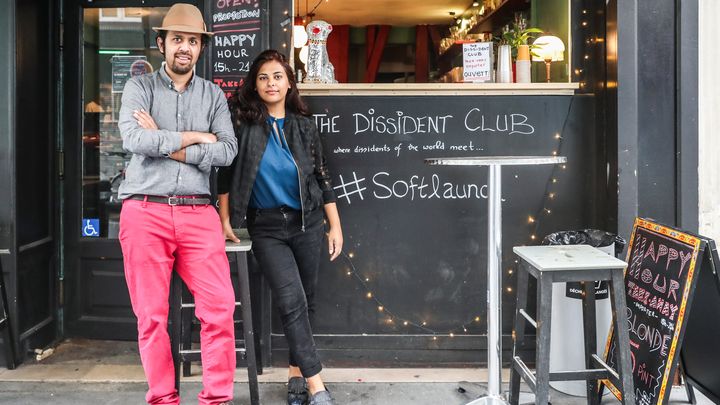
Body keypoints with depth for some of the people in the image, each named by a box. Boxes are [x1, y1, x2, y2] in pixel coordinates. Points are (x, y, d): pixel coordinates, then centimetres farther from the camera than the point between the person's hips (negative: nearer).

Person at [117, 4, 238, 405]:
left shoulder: (213, 95, 12)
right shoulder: (139, 88, 6)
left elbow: (227, 151, -2)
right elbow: (133, 139, -12)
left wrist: (167, 144, -7)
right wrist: (193, 137, -6)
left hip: (198, 213, 2)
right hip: (145, 211, -1)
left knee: (220, 307, -7)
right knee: (152, 315, 3)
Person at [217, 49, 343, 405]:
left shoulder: (303, 125, 1)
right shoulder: (243, 121, -5)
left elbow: (321, 176, 7)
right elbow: (226, 171, 0)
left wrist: (335, 226, 5)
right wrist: (225, 220, -2)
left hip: (307, 223, 3)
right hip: (266, 228, -3)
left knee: (305, 302, 9)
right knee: (291, 301, -15)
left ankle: (296, 373, 27)